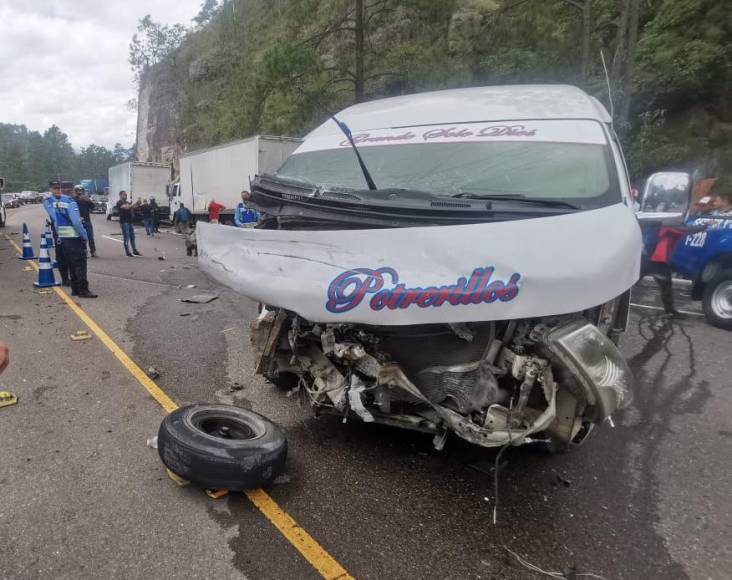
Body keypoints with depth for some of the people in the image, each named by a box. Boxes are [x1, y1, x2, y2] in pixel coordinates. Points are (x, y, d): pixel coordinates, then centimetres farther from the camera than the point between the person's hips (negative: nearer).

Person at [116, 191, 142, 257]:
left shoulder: (128, 202, 18)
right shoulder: (119, 203, -5)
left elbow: (134, 207, 5)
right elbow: (126, 207, -23)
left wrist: (137, 204, -14)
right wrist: (134, 204, -23)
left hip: (130, 222, 8)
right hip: (124, 222, -8)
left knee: (132, 237, 9)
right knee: (126, 237, -5)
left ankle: (135, 251, 14)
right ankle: (128, 252, -2)